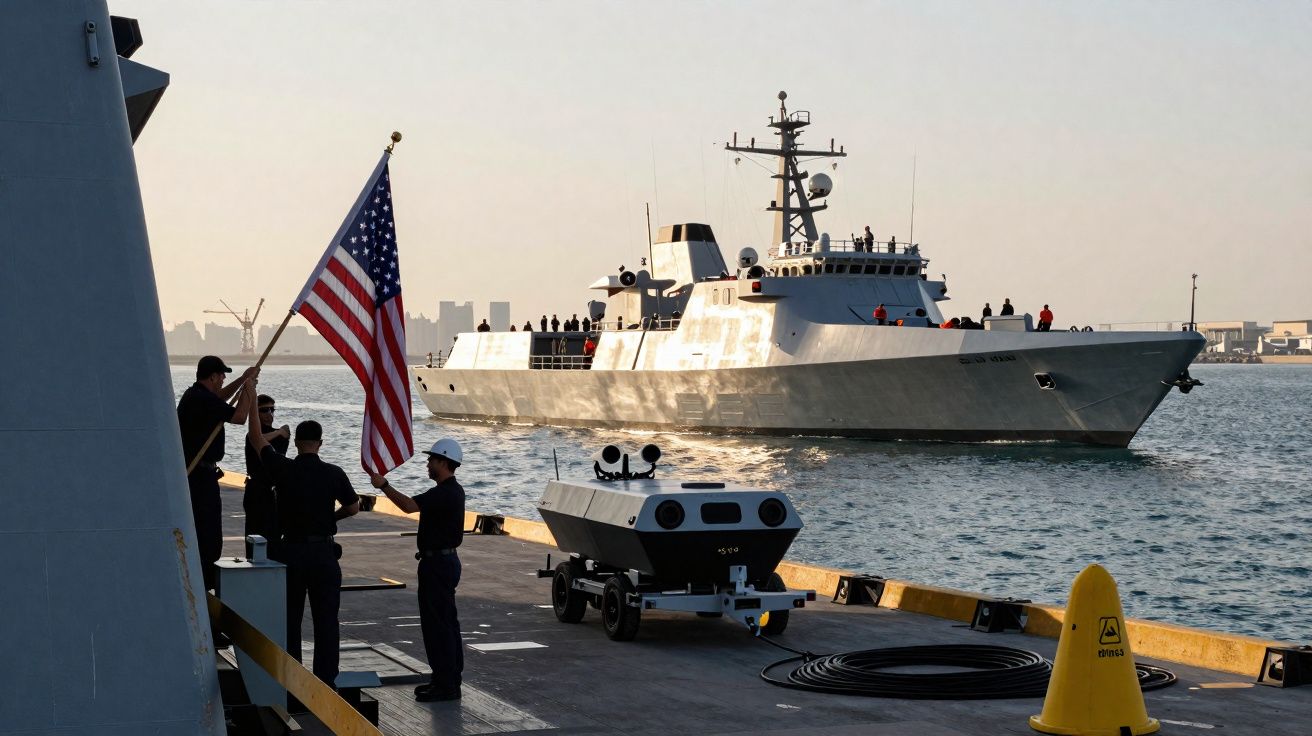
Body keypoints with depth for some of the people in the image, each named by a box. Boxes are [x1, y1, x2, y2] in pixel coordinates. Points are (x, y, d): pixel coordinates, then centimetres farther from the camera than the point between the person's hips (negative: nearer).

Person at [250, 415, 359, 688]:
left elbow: (256, 438, 3)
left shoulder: (284, 469, -8)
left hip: (291, 551, 0)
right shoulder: (334, 474, -5)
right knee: (326, 619, 5)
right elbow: (353, 507, 6)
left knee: (289, 619, 10)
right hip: (324, 551, 0)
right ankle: (326, 679, 4)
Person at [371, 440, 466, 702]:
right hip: (444, 560, 11)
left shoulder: (444, 494, -21)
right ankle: (449, 680, 21)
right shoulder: (453, 491, 14)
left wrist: (383, 485, -21)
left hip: (437, 563, -11)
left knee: (437, 624, -7)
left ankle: (446, 685, -5)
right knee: (445, 623, 15)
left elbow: (409, 505, -31)